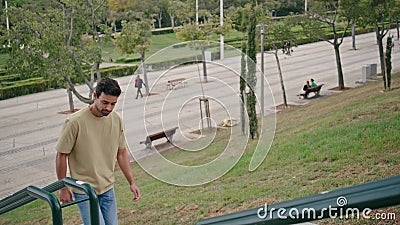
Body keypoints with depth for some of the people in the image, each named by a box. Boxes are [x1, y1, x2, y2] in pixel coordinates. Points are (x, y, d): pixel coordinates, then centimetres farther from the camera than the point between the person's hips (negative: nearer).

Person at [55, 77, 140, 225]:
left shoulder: (116, 120, -1)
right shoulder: (75, 122, -18)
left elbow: (121, 153, 10)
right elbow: (61, 155, -9)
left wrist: (131, 182, 9)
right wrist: (63, 189, -5)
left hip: (108, 188, 6)